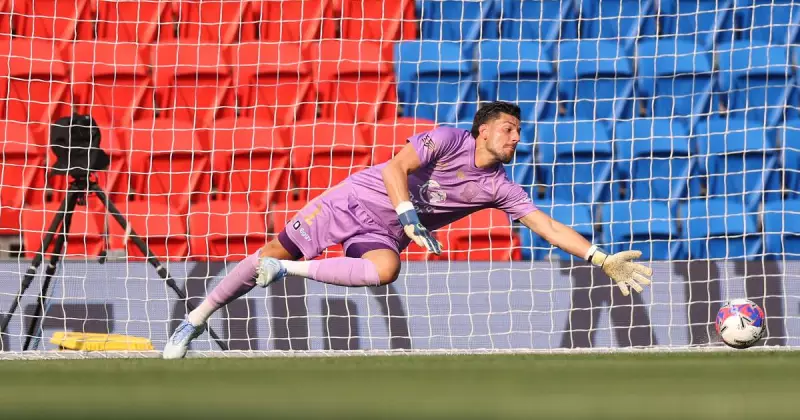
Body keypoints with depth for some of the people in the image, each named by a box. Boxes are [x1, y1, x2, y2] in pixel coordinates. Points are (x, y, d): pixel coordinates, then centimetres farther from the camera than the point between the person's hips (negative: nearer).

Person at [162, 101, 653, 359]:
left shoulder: (500, 187, 0)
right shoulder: (449, 139, -12)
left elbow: (548, 225, -4)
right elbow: (395, 168, -20)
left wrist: (602, 259, -11)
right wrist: (408, 216, -33)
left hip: (385, 235, 3)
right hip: (357, 199, -3)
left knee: (385, 269, -33)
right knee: (276, 250, -10)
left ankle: (289, 270, -19)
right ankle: (196, 319, 6)